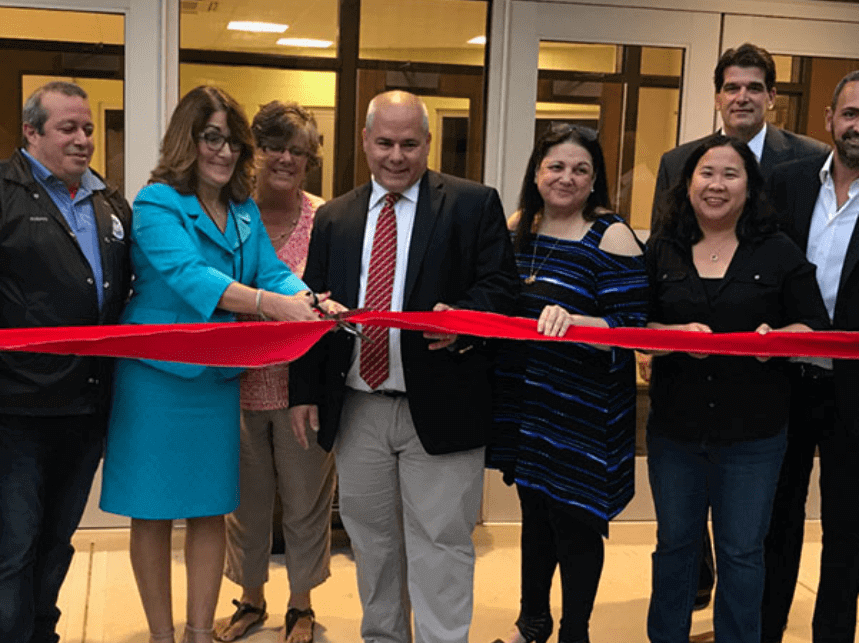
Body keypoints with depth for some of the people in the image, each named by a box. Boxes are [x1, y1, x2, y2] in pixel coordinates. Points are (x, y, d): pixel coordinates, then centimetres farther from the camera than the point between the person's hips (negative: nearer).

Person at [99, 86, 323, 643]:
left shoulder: (245, 211, 9)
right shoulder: (157, 203, -11)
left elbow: (273, 271, -3)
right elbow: (188, 274, -26)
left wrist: (311, 302, -26)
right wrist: (270, 303, -38)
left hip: (219, 376, 6)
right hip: (156, 373, -5)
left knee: (212, 507, 10)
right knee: (153, 509, 6)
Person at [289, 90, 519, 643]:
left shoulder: (474, 204, -1)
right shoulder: (334, 218, 10)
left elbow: (501, 286, -5)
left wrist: (462, 319, -26)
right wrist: (304, 390, 6)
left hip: (438, 407, -4)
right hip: (357, 408, 5)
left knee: (439, 544, 1)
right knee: (371, 539, 17)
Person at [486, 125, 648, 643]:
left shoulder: (612, 237, -11)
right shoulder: (517, 228, 6)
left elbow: (628, 330, -17)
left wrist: (571, 320, -33)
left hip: (583, 411, -5)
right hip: (524, 403, 6)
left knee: (575, 522, 5)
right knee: (535, 511, 19)